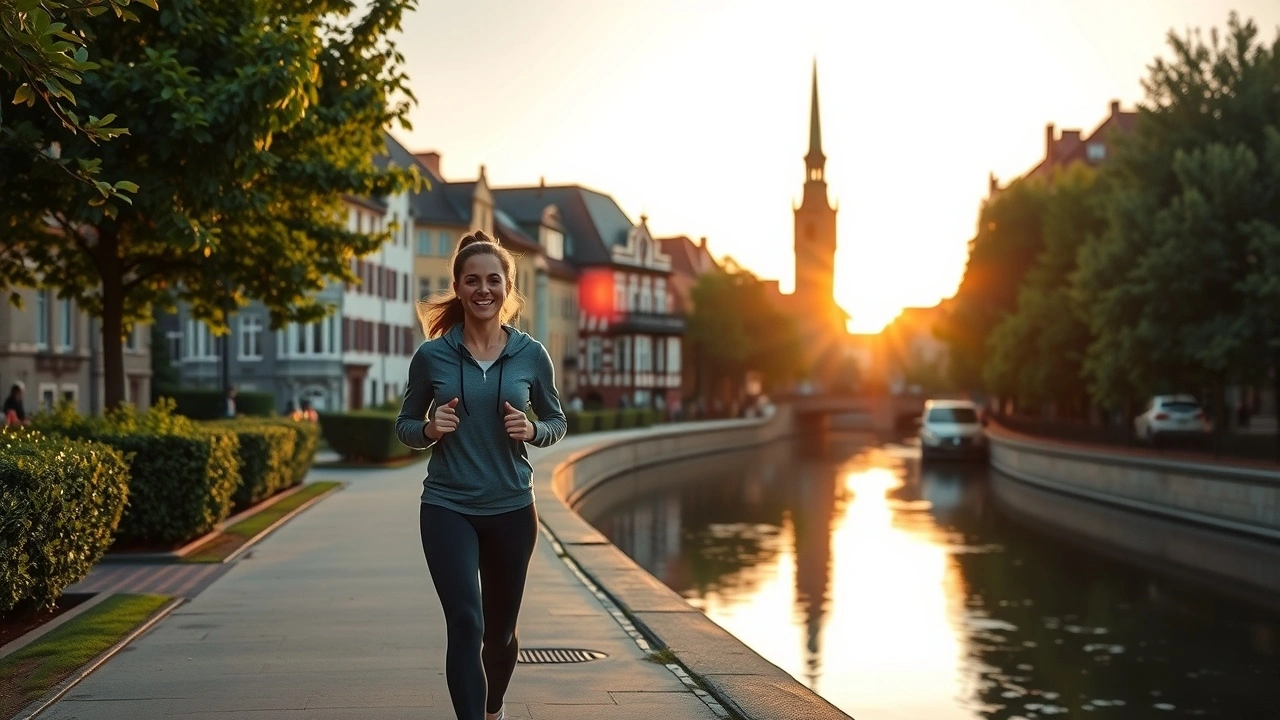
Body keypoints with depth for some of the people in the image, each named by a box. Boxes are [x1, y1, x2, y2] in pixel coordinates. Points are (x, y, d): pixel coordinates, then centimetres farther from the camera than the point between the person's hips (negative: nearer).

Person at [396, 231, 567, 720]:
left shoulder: (531, 355, -2)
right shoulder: (432, 356, -4)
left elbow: (557, 422, 9)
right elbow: (404, 426, 6)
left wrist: (532, 431, -13)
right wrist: (430, 429, -16)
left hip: (512, 509, 2)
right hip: (447, 508, -2)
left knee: (500, 630, 16)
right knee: (466, 626, -17)